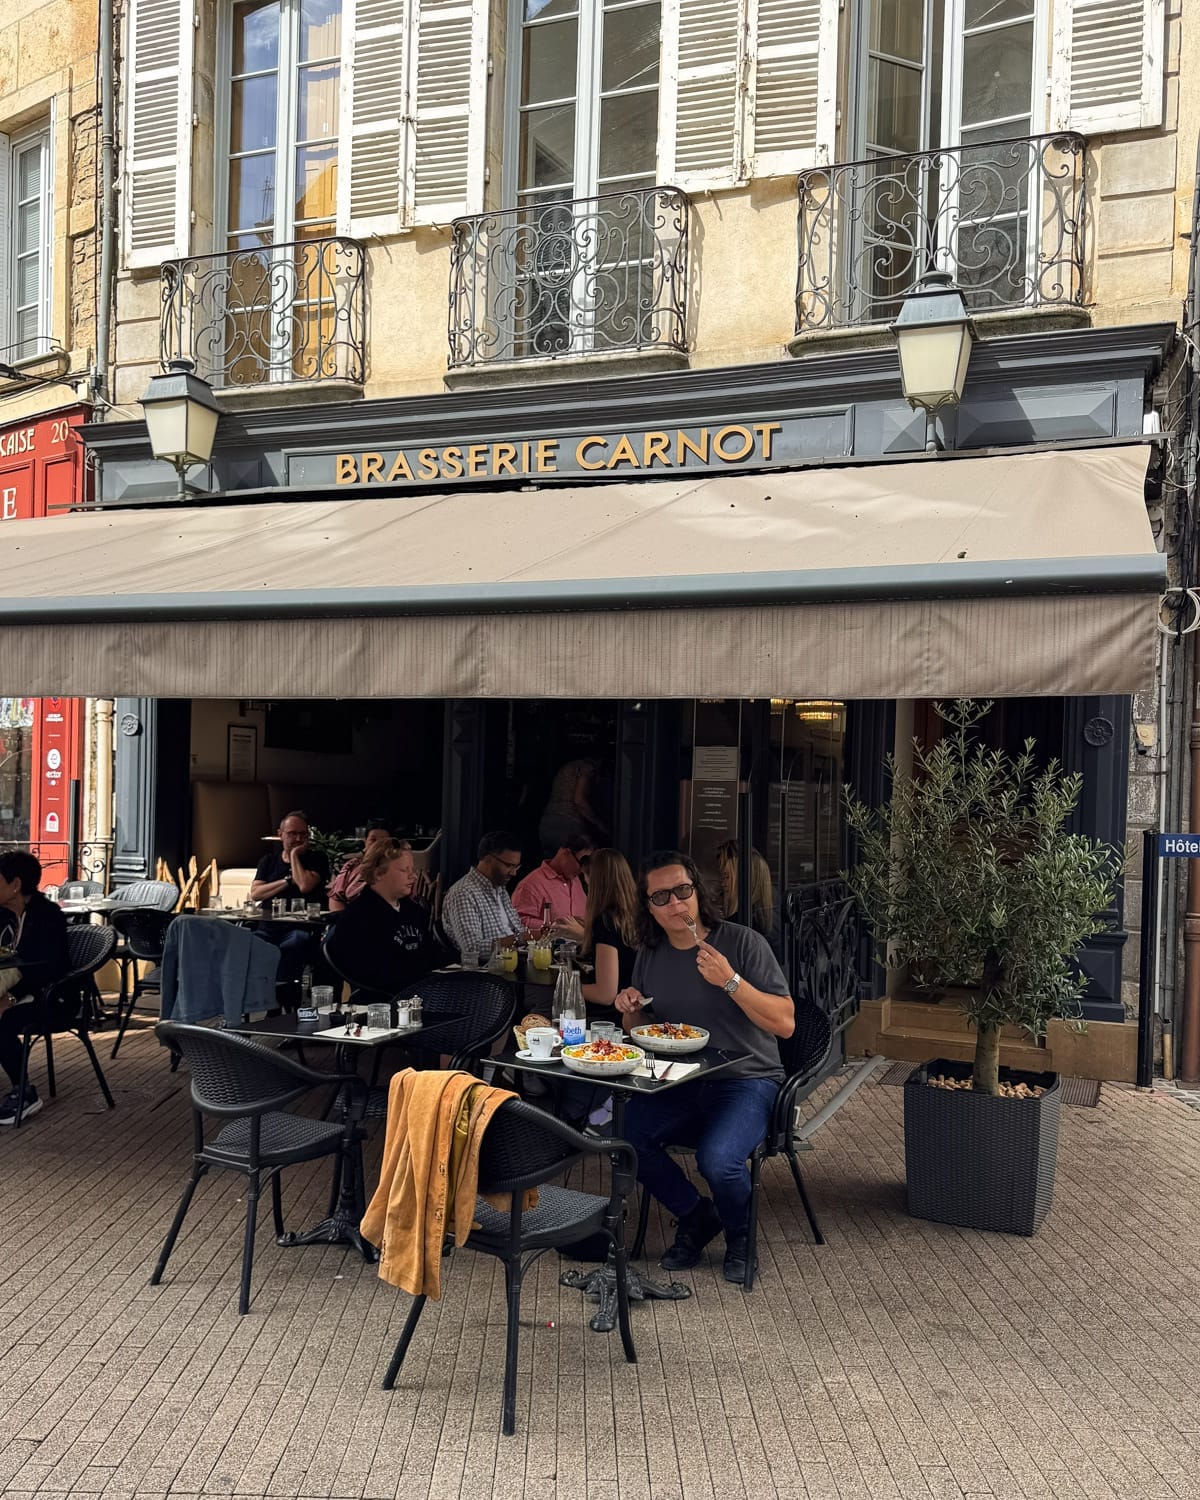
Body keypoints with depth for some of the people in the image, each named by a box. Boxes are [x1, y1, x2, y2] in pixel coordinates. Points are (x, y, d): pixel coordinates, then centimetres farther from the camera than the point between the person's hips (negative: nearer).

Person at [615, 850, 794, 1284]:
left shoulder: (743, 942, -10)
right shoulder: (651, 955, 7)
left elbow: (785, 1024, -14)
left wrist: (731, 981, -25)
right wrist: (632, 1008, -4)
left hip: (746, 1081, -5)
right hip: (678, 1085, 5)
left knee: (717, 1159, -31)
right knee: (623, 1134, -21)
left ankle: (739, 1235, 6)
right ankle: (695, 1216, 6)